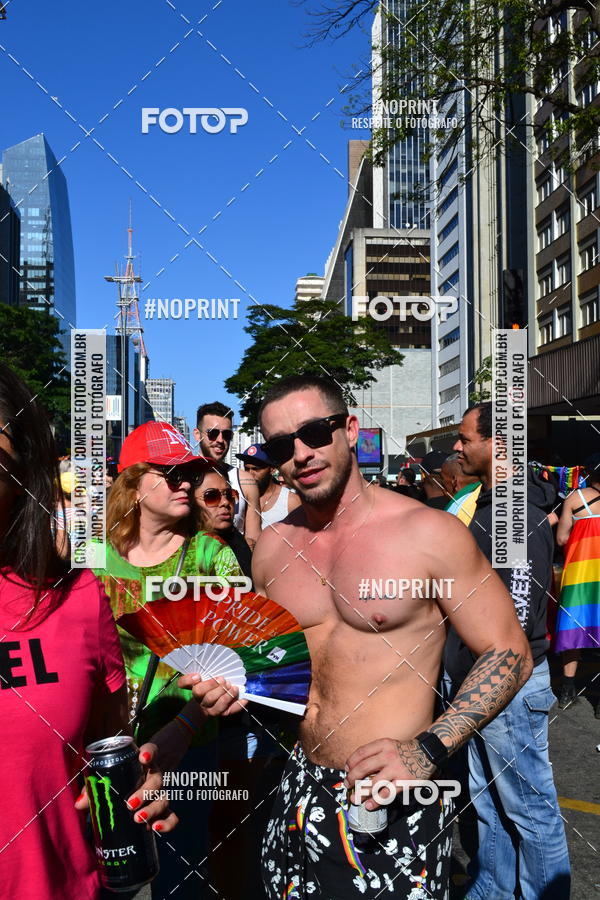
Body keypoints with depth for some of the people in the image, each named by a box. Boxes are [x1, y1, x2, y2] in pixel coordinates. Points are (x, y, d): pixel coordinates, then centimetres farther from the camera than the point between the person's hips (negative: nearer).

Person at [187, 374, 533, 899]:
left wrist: (428, 749, -21)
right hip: (300, 789, 5)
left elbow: (510, 654, -10)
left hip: (394, 800, -4)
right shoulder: (273, 548, 0)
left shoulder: (429, 533, -15)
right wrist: (233, 686, -6)